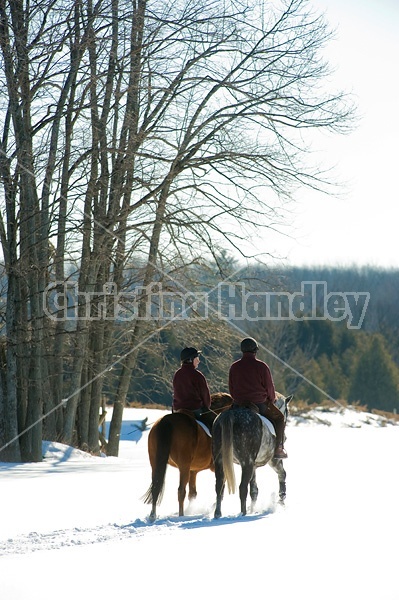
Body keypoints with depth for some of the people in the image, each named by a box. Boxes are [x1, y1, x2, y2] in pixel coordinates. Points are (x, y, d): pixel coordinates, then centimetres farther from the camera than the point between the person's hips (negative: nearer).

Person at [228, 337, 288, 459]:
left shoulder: (234, 367, 0)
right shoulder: (262, 366, -10)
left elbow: (231, 388, 8)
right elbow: (269, 387, -4)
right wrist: (271, 400, 15)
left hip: (238, 404, 3)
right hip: (260, 404, -3)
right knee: (279, 418, 19)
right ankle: (278, 449, 13)